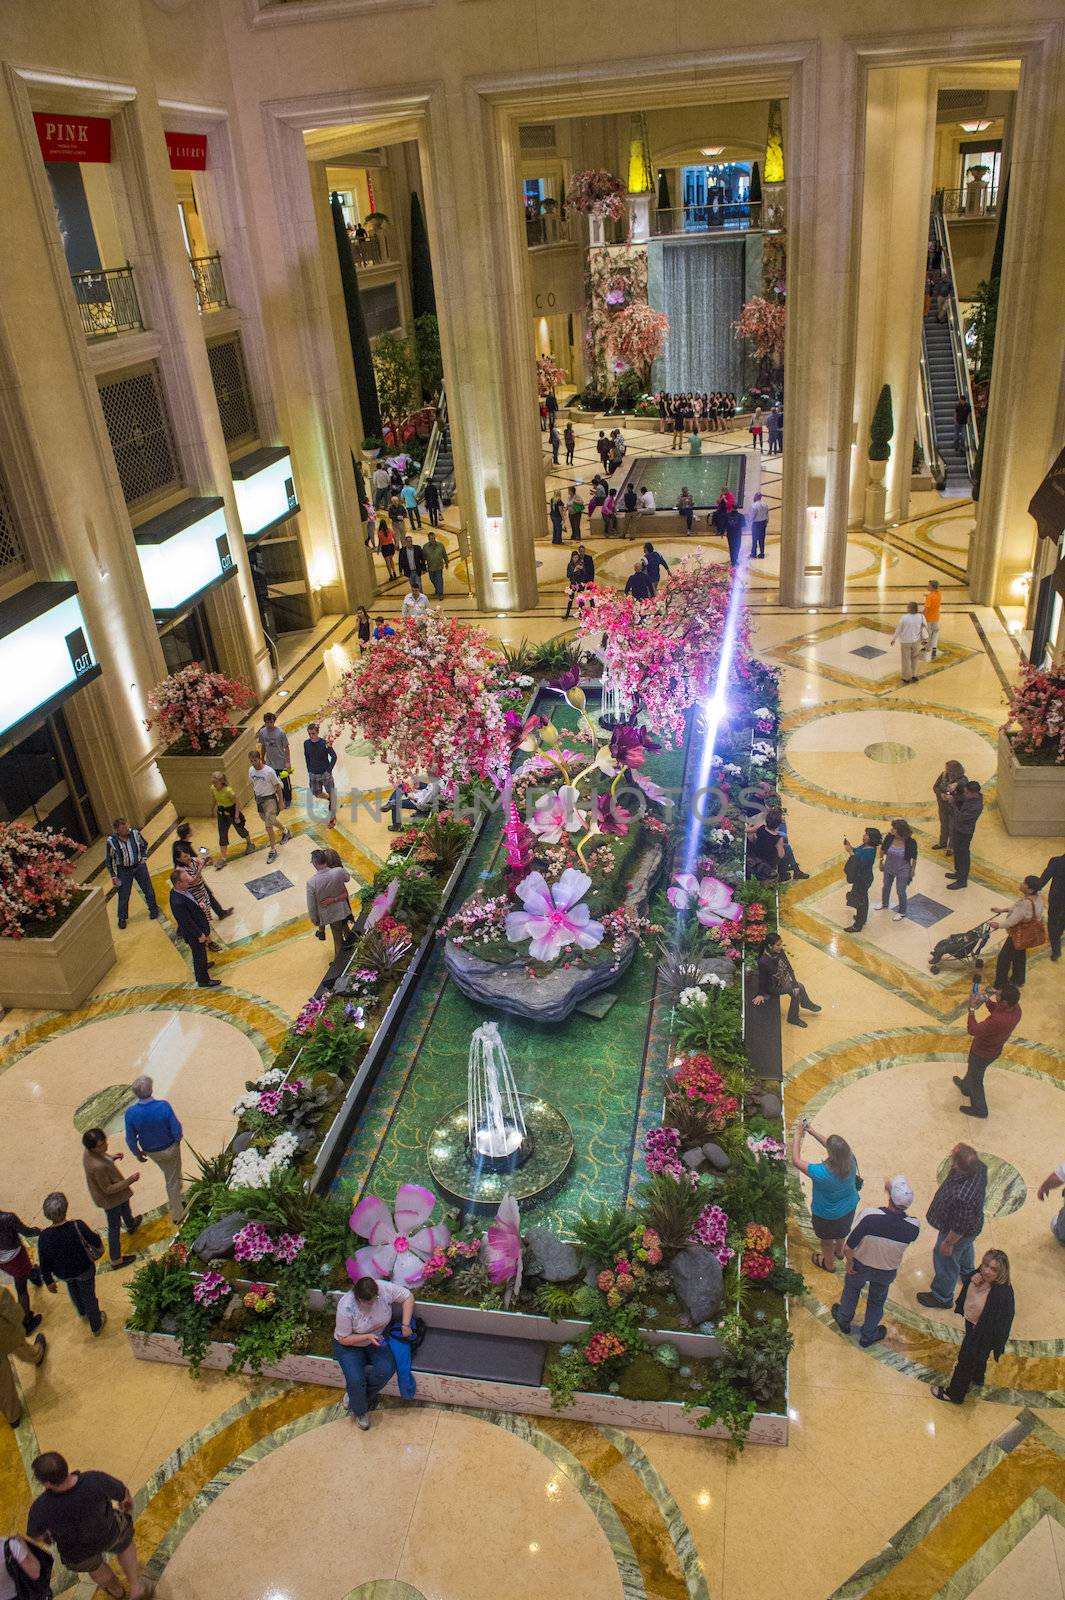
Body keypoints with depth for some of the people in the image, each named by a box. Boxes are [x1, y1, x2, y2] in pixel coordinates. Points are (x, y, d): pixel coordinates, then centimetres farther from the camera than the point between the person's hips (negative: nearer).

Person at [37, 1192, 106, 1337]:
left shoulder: (44, 1236, -31)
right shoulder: (78, 1226, -35)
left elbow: (44, 1263, -17)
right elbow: (96, 1242, -19)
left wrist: (48, 1281, 1)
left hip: (63, 1273, 2)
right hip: (84, 1269, -2)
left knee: (72, 1285, 37)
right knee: (88, 1295, 24)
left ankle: (82, 1312, 61)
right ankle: (96, 1327, 46)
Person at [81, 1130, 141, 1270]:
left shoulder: (89, 1152, -18)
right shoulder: (98, 1166, -43)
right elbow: (108, 1189, -31)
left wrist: (112, 1158, -4)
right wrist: (130, 1180, -29)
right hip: (109, 1199, -9)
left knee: (125, 1205, 36)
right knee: (114, 1226, 14)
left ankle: (131, 1225, 67)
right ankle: (116, 1259, 35)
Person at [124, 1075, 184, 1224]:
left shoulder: (131, 1113, -28)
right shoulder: (164, 1106, -34)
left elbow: (130, 1139, -13)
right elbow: (177, 1131, -24)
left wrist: (137, 1153, 7)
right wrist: (177, 1139, 1)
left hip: (151, 1152, 2)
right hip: (170, 1149, -2)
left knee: (169, 1174, 31)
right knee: (173, 1180, 20)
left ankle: (178, 1198, 52)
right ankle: (177, 1214, 36)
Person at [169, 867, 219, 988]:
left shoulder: (182, 890, -13)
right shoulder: (178, 902, -40)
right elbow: (187, 922, -28)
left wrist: (198, 905, -8)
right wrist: (199, 935, -17)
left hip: (199, 928, 8)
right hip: (194, 934, -8)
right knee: (199, 954, 15)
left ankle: (202, 966, 60)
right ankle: (203, 980, 36)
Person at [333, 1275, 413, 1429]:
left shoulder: (383, 1288, -27)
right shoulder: (346, 1307, -34)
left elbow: (408, 1296, -13)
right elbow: (343, 1339, -21)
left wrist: (405, 1325, -17)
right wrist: (367, 1337, -31)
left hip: (377, 1338, 3)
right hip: (350, 1345, -3)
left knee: (387, 1369, -20)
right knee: (355, 1380, -24)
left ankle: (357, 1395, 7)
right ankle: (360, 1411, 8)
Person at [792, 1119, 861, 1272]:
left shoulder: (822, 1173, -45)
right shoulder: (850, 1161, -29)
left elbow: (796, 1161, -34)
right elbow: (837, 1149, -8)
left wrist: (797, 1134, -28)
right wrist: (814, 1132, -11)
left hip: (827, 1215, -5)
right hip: (849, 1207, 5)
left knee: (826, 1240, 28)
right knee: (841, 1231, 37)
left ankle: (829, 1264, 55)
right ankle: (839, 1251, 65)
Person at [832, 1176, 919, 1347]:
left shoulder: (869, 1215, -40)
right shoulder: (913, 1227, -32)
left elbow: (848, 1248, -30)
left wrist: (849, 1261, -7)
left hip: (860, 1266, -1)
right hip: (887, 1271, 1)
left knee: (851, 1291, 31)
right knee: (876, 1302, 31)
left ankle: (843, 1320, 56)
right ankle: (868, 1336, 52)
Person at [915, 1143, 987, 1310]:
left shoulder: (963, 1197, -48)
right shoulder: (978, 1166, -28)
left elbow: (960, 1227, -30)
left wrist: (948, 1243, -14)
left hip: (960, 1233, -7)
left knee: (945, 1259, 20)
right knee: (965, 1247, 37)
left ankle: (942, 1297, 46)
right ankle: (967, 1270, 69)